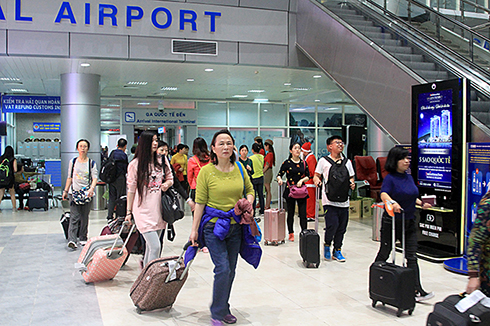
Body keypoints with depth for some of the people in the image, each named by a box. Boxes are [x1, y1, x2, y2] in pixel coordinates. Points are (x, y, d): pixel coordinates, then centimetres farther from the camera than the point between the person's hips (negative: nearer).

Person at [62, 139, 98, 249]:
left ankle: (83, 239, 18)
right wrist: (65, 191, 11)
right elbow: (69, 178, 15)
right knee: (74, 217, -11)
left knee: (84, 218, 6)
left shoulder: (92, 163, 5)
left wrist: (91, 188, -23)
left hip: (87, 194, 0)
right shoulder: (72, 162, 10)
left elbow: (94, 178, -5)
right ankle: (72, 240, -17)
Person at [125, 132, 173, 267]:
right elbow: (131, 190, 1)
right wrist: (129, 212, 3)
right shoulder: (135, 164, -3)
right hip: (143, 210, -5)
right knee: (155, 247, -13)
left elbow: (170, 179, 21)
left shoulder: (163, 161, 9)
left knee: (151, 245, 12)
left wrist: (167, 184, -3)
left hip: (159, 209, 5)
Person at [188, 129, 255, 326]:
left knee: (231, 270, 11)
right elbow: (200, 202, -7)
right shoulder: (206, 171, -8)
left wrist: (249, 202, -3)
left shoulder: (239, 168, 3)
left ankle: (224, 309, 29)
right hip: (213, 226, -4)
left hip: (235, 226, 5)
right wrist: (194, 229, -7)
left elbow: (249, 190, 18)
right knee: (223, 269, -11)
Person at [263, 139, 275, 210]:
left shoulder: (270, 154, -13)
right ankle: (267, 206, 16)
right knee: (267, 190, 12)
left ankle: (268, 206, -2)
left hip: (267, 172, -10)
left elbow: (267, 165, -16)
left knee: (268, 190, -6)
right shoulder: (269, 153, 15)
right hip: (266, 172, 10)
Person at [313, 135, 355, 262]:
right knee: (332, 225, -13)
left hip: (344, 201, 4)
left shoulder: (347, 161, 15)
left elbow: (351, 178, 21)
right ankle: (326, 244, 14)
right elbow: (316, 175, 8)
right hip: (329, 200, -4)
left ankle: (337, 251, 22)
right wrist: (317, 180, -14)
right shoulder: (324, 161, 4)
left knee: (342, 227, 6)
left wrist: (352, 184, 0)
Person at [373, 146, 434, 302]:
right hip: (392, 221, -6)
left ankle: (417, 291, 1)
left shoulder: (409, 177, 11)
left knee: (412, 256, 1)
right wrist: (392, 202, -48)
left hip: (409, 222, 6)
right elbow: (384, 194, -29)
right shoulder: (390, 178, -11)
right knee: (384, 253, 8)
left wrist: (421, 204, 9)